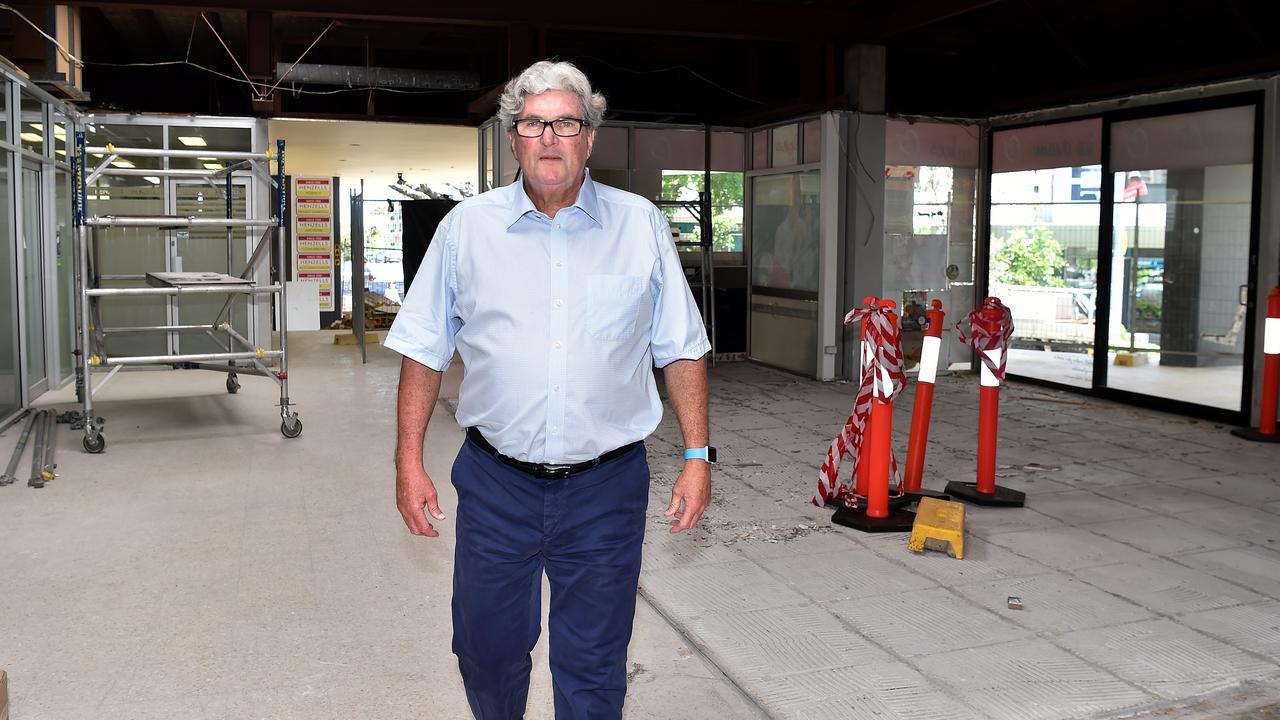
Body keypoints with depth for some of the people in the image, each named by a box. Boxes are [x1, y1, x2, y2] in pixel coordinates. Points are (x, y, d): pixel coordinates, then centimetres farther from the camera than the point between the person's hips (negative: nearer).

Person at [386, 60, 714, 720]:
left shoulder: (641, 226, 1)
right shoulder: (466, 227, 1)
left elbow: (681, 350, 4)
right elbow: (424, 351, 5)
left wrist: (697, 457, 0)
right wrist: (409, 461, 0)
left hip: (606, 489, -1)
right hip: (496, 484, 1)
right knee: (485, 649, 16)